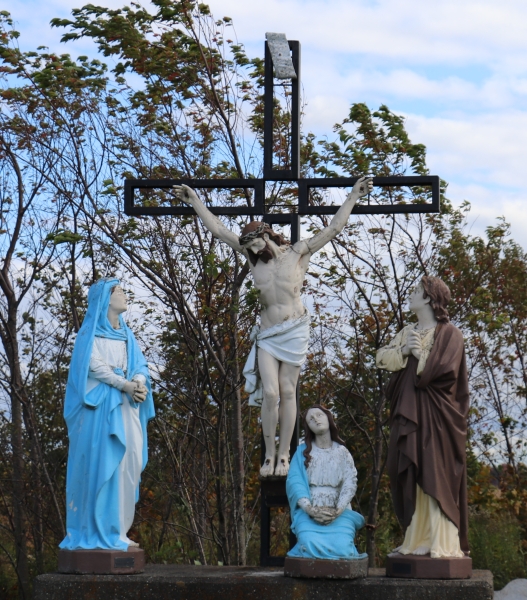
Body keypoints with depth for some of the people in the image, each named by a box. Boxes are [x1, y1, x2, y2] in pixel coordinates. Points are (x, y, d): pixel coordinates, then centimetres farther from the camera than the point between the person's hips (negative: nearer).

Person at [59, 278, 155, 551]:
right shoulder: (91, 331, 3)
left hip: (127, 406, 6)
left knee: (129, 464, -1)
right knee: (100, 465, -11)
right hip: (100, 405, -6)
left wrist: (139, 383, -10)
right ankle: (97, 531, -10)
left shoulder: (126, 334, 21)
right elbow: (93, 363, -10)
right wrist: (124, 385, -19)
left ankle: (117, 530, 2)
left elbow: (140, 364, 12)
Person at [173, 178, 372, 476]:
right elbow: (219, 230, 7)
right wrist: (195, 201, 8)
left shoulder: (298, 253, -2)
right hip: (267, 334, 2)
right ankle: (269, 455, 0)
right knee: (270, 393, -8)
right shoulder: (254, 258, 5)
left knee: (288, 392, 0)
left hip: (295, 331, -2)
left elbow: (334, 228, -1)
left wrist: (353, 197, -3)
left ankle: (284, 454, 5)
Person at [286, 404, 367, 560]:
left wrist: (338, 510, -16)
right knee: (311, 546, -32)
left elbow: (350, 483, 3)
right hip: (308, 512, -1)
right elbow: (294, 482, -1)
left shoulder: (342, 452, 14)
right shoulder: (302, 451, 12)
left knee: (342, 547, -29)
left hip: (338, 512, 1)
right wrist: (310, 509, -18)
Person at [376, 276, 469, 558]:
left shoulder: (448, 333, -3)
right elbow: (381, 358, 10)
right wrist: (404, 351, -7)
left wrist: (419, 353, -4)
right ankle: (418, 538, 8)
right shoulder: (407, 332, 19)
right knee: (411, 476, 4)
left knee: (437, 475, -10)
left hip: (435, 414, -7)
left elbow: (442, 367, -16)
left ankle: (443, 543, -9)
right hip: (407, 413, 7)